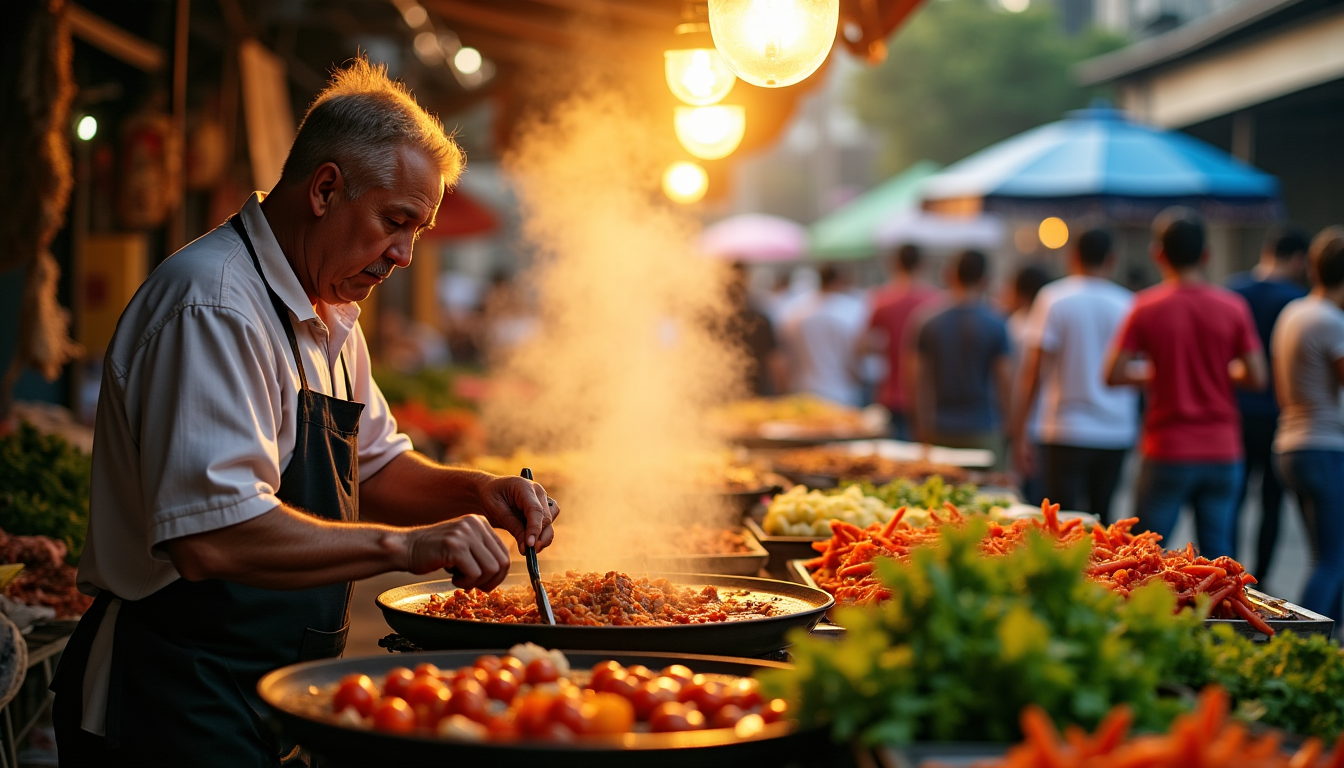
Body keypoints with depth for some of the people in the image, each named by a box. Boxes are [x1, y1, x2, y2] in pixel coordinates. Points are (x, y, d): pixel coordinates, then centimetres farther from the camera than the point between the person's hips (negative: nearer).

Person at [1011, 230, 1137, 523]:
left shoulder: (1053, 299, -3)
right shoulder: (1127, 304, 4)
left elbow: (1030, 372, -4)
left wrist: (1019, 433, 0)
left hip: (1065, 433, -3)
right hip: (1117, 435, 3)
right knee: (1102, 519, 12)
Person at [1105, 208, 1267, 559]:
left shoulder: (1146, 307, -5)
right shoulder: (1233, 306, 0)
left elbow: (1114, 375, -8)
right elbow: (1256, 377, -1)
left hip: (1168, 453, -2)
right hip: (1222, 451, 2)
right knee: (1217, 551, 8)